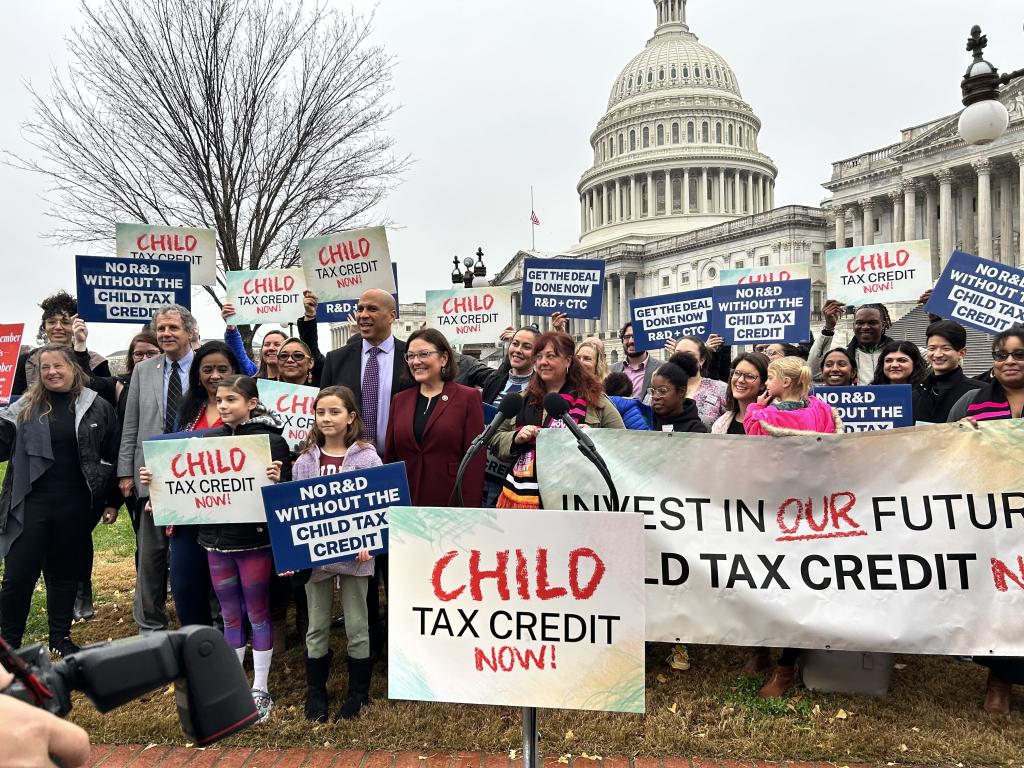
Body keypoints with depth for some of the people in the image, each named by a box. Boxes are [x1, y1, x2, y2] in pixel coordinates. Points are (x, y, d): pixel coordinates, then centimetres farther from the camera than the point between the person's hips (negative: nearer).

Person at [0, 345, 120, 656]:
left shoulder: (98, 407, 1)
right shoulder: (26, 406, 5)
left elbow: (114, 456, 4)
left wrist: (111, 501, 4)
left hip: (75, 507, 0)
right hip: (30, 504, 0)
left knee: (65, 573, 13)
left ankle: (60, 638, 28)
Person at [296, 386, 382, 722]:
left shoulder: (367, 457, -6)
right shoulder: (304, 461, 2)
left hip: (354, 554, -2)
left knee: (356, 626, 10)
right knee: (317, 627, 14)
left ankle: (358, 694, 26)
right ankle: (315, 694, 30)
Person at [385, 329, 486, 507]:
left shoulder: (468, 398, -3)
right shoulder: (399, 400, 10)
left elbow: (475, 460, -8)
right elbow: (389, 457, 11)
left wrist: (470, 509, -13)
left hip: (452, 502, -3)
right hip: (404, 503, 4)